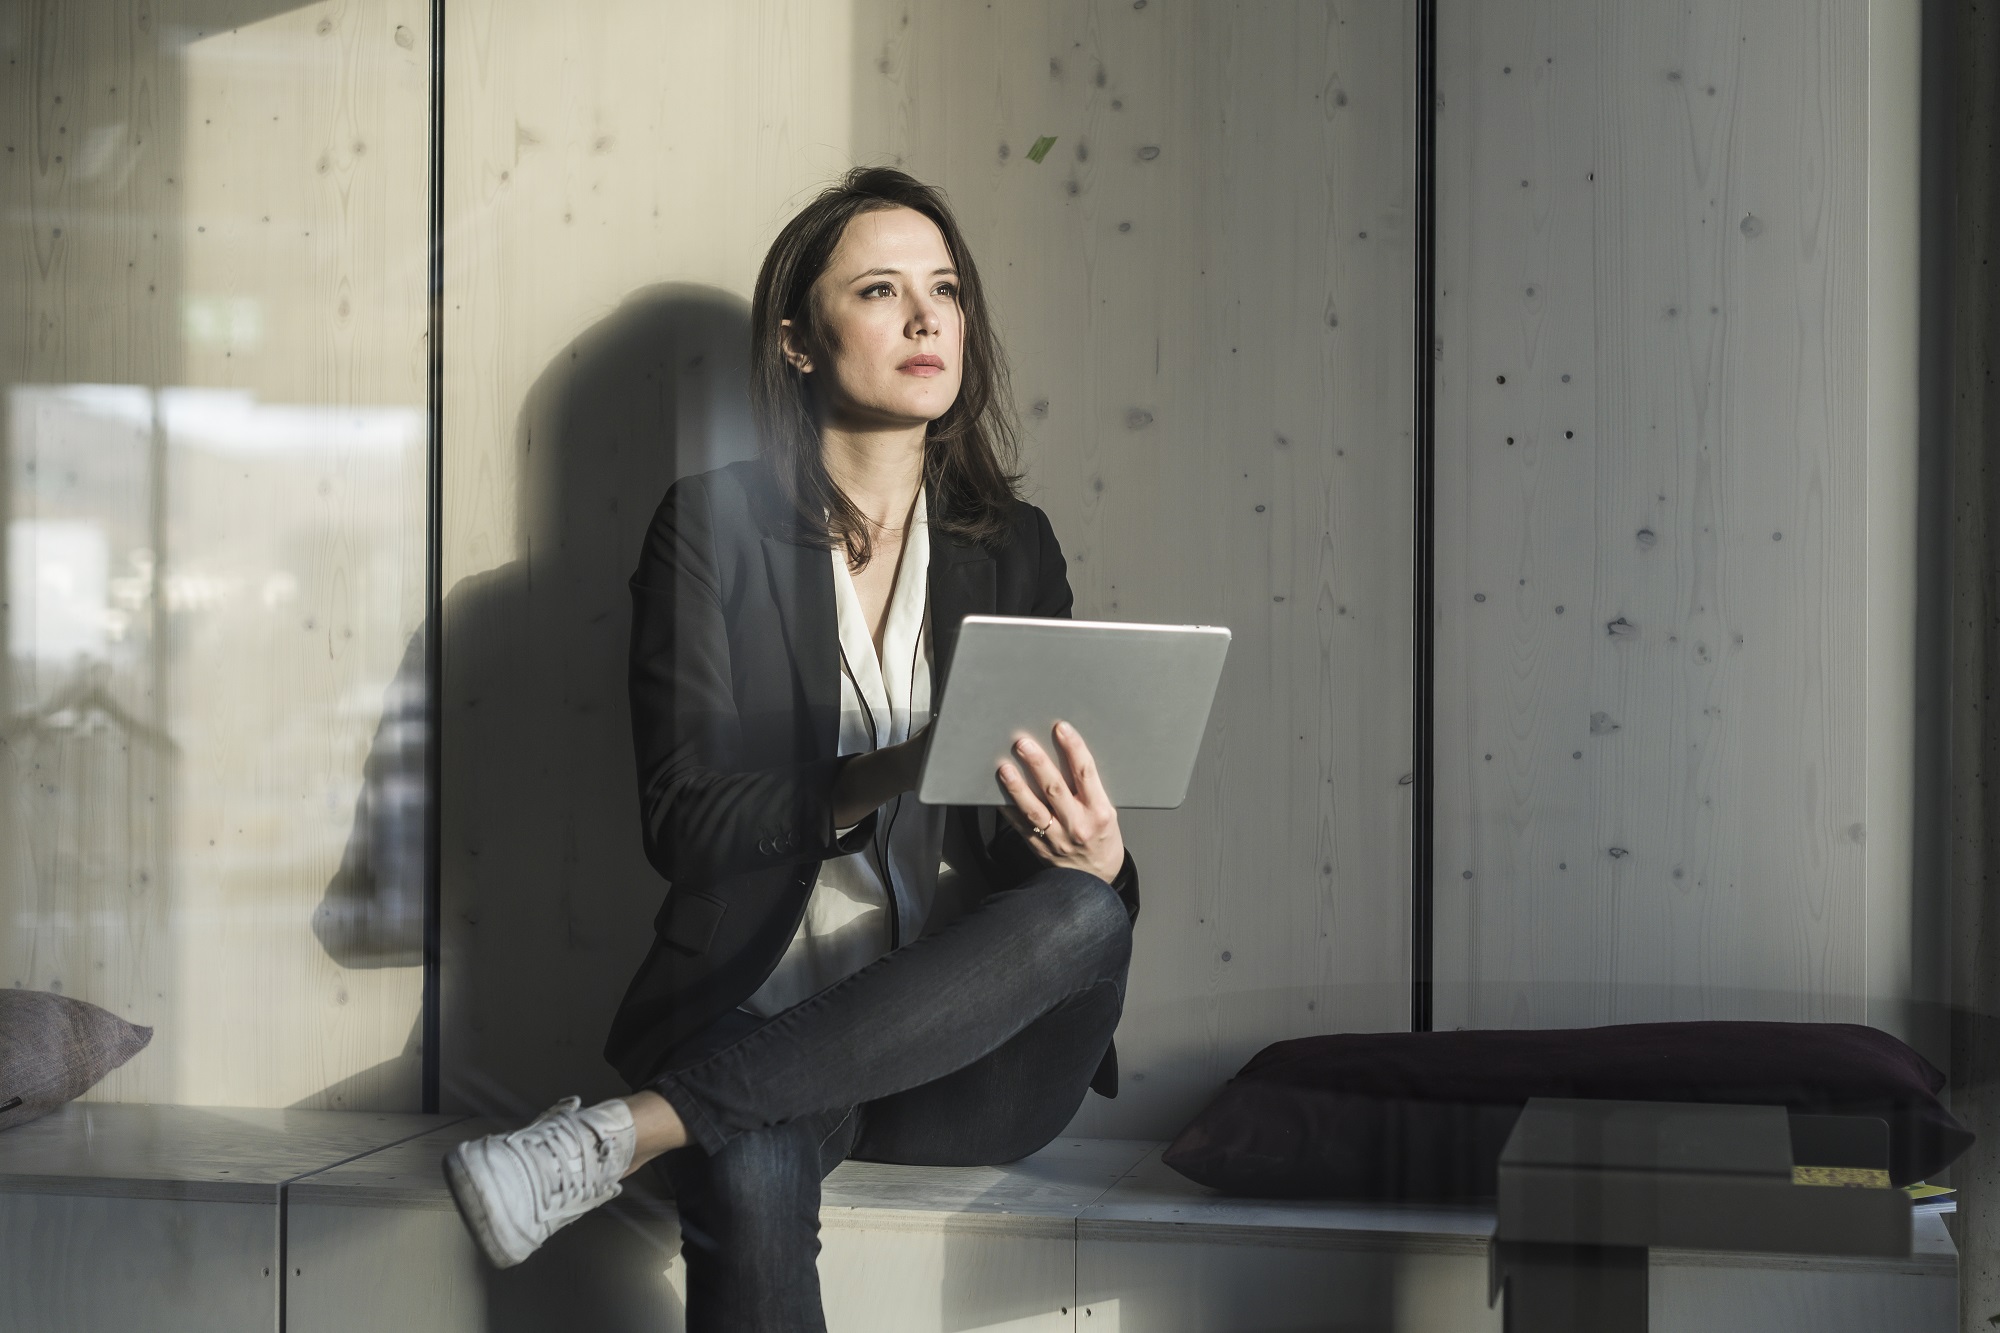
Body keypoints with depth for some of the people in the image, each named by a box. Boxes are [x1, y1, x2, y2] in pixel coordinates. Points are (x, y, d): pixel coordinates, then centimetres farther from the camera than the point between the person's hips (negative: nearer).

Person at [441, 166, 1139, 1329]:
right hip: (767, 1010, -4)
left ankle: (637, 1126, -28)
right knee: (750, 1180, -38)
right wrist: (882, 779, -24)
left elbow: (1054, 798, 9)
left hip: (961, 1043, 4)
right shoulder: (715, 527, 3)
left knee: (1083, 914, -31)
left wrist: (1095, 854, -16)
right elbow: (682, 817, -6)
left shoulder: (1013, 547, 13)